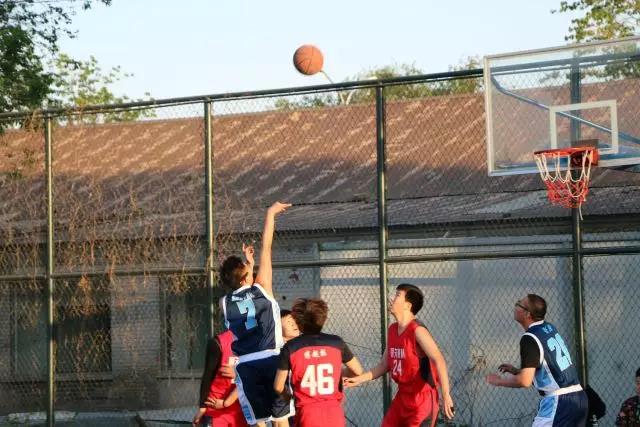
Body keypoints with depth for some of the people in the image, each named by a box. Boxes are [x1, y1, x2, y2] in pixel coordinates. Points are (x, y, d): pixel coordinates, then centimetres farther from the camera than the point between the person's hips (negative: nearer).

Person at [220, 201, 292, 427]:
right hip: (272, 359, -2)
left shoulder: (225, 302, 9)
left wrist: (246, 266, 33)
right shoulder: (261, 288, 1)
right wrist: (270, 213, 11)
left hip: (245, 365, 2)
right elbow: (266, 248, 5)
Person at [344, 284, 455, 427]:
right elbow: (385, 365, 17)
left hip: (422, 398, -8)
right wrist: (359, 379, 11)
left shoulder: (417, 331, -18)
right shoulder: (392, 330, 8)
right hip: (402, 396, 8)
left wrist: (446, 395, -37)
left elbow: (439, 361, -28)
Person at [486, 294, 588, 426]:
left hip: (559, 402, -9)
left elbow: (525, 381, -18)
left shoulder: (530, 339, -13)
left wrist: (498, 381, -2)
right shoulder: (550, 328, 12)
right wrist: (516, 370, 19)